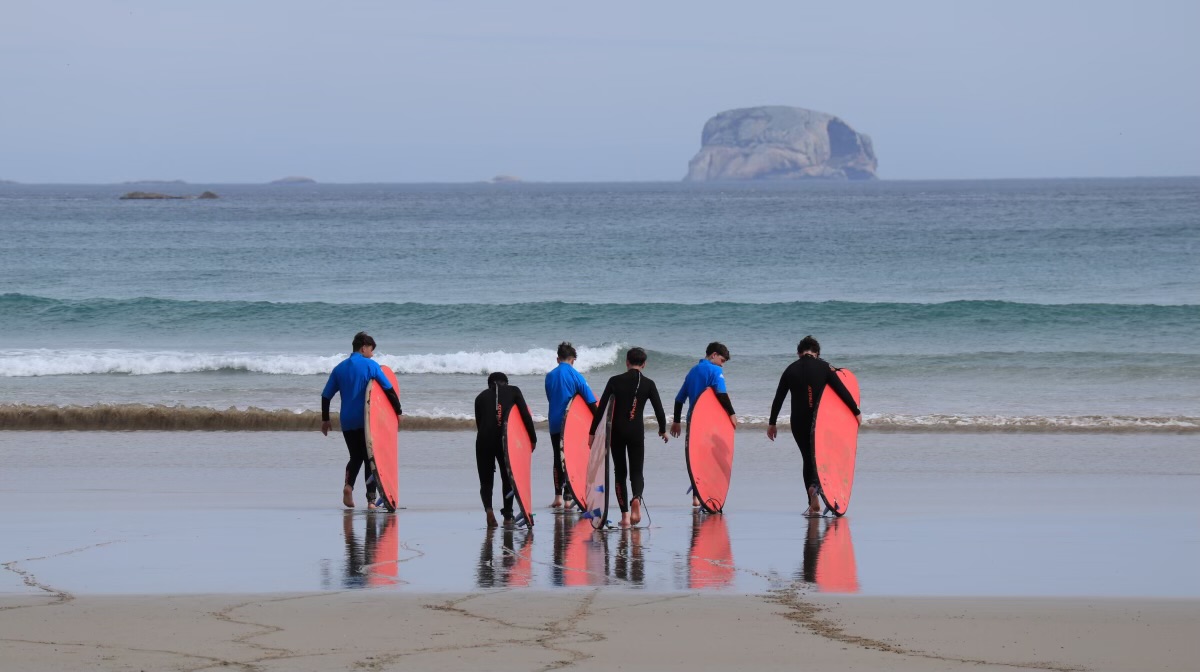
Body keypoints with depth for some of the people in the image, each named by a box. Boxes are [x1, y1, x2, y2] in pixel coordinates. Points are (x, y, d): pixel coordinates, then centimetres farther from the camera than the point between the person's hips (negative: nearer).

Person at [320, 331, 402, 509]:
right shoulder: (370, 365, -3)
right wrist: (398, 411, 7)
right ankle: (371, 499, -2)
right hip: (366, 421, -4)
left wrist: (325, 419, 19)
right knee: (370, 458, 4)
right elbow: (389, 390, -4)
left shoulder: (339, 368, 8)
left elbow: (326, 396, 9)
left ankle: (348, 484, -9)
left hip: (347, 422, 4)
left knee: (356, 457, 18)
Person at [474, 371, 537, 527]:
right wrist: (533, 439, 7)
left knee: (486, 481, 8)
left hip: (484, 439, 1)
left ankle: (488, 507, -19)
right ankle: (508, 515, 17)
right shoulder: (513, 391, 13)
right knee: (508, 479, 17)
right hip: (506, 439, -1)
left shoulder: (481, 396, 18)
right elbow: (526, 416, 3)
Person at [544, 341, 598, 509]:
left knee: (558, 459, 11)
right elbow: (590, 401, -10)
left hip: (554, 424, 3)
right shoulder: (576, 376, -8)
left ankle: (558, 496, 6)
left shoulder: (550, 376, 3)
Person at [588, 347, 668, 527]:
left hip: (617, 431, 0)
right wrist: (663, 430, 19)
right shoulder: (648, 384, -1)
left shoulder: (615, 381, -1)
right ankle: (637, 498, -27)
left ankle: (625, 515, 5)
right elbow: (659, 410, 0)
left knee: (620, 473, 11)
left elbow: (601, 408, -3)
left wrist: (592, 432, 4)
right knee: (636, 471, 6)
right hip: (637, 431, 0)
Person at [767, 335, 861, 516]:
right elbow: (842, 391, -5)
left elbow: (778, 398, 7)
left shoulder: (791, 370, 4)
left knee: (808, 459, 11)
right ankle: (815, 484, -24)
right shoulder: (823, 367, -3)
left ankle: (814, 505, 7)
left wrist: (772, 423, 14)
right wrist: (856, 412, 4)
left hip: (798, 422, 2)